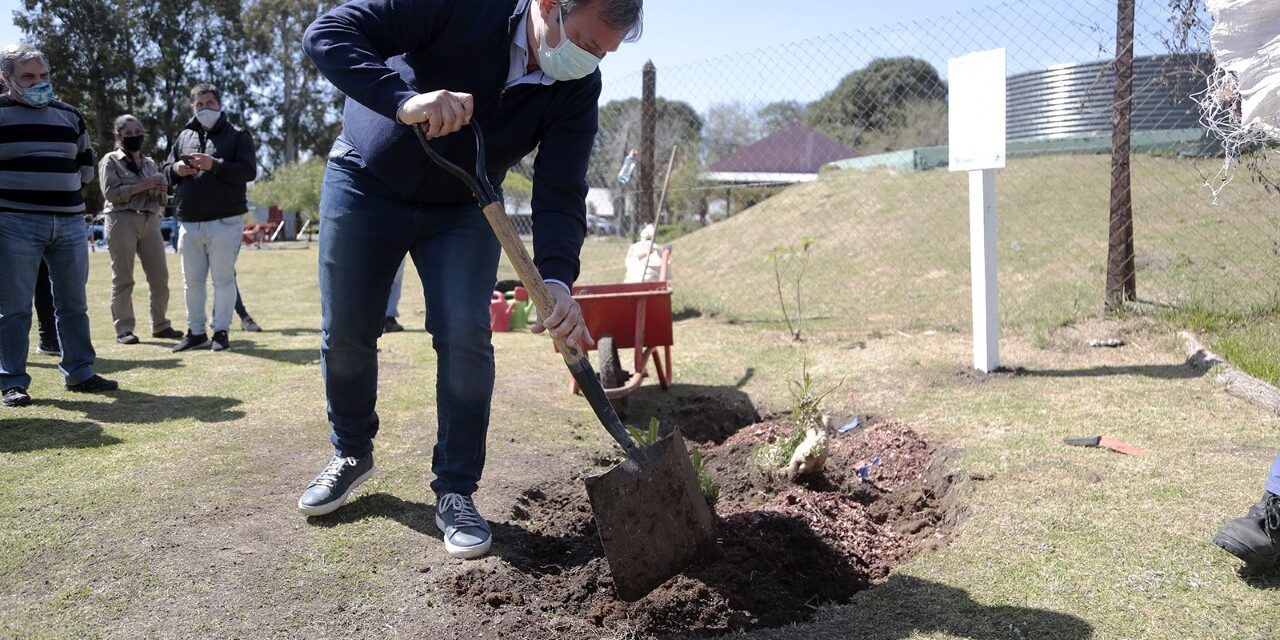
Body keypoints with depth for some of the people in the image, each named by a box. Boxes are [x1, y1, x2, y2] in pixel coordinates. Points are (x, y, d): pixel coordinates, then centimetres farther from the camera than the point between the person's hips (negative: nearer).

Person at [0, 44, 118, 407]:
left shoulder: (70, 115, 14)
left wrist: (66, 186, 10)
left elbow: (86, 163, 22)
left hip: (70, 221, 5)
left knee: (74, 304, 9)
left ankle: (79, 373, 19)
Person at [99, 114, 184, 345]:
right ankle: (123, 328, -1)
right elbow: (110, 192, -9)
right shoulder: (111, 161, 5)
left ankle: (160, 325, 12)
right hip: (122, 220, -5)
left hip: (150, 222, 5)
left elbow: (160, 200, 22)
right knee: (123, 279, -3)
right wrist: (142, 186, -14)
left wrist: (161, 190, -1)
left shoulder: (150, 163, 19)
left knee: (160, 277, 2)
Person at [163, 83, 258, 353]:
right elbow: (166, 170, 20)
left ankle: (221, 331, 8)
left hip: (224, 222, -5)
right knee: (192, 281, 11)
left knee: (223, 278, 0)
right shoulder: (184, 136, 16)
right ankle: (196, 332, 21)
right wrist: (176, 169, -3)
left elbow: (249, 170, -10)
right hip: (189, 223, 5)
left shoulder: (237, 136, 2)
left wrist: (214, 165, -19)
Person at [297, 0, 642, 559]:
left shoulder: (577, 89, -19)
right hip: (364, 183, -1)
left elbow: (560, 193, -23)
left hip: (461, 209, 2)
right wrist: (405, 100, -50)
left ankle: (456, 491, 1)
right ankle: (351, 453, 31)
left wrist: (556, 281, -40)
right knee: (345, 333, 5)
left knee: (465, 335, -14)